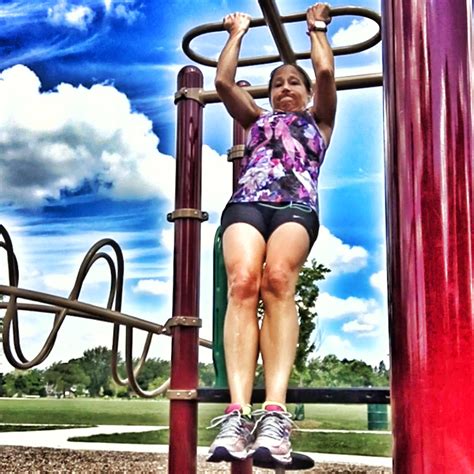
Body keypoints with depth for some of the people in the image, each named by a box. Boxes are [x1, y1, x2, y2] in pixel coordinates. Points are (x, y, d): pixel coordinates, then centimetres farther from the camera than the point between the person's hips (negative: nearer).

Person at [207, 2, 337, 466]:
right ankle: (237, 413, -45)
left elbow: (325, 72, 20)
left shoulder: (318, 120, 33)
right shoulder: (256, 119, 38)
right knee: (242, 283, -31)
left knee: (277, 280, -35)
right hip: (246, 203, 2)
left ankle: (275, 413, -47)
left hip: (296, 206, -1)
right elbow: (223, 81, 28)